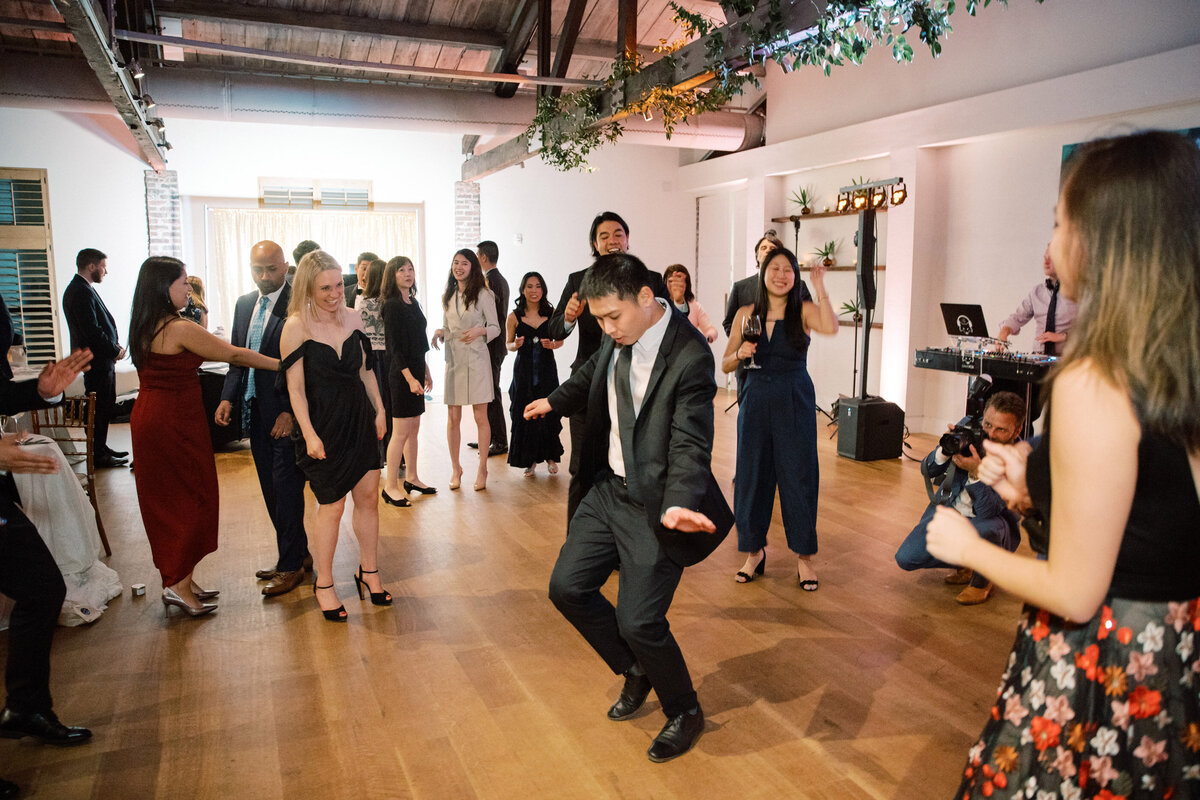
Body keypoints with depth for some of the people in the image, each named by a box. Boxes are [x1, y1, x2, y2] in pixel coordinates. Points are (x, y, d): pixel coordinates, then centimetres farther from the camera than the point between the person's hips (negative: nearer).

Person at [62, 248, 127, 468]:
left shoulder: (81, 289, 15)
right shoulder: (81, 292, -19)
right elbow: (92, 331, -23)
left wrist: (114, 343, 6)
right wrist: (115, 350, -12)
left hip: (101, 360, 11)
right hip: (96, 361, -11)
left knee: (105, 407, 18)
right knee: (100, 408, -3)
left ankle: (101, 448, 29)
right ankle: (98, 455, 4)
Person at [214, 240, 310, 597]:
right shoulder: (244, 304, 12)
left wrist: (291, 411, -17)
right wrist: (227, 397, 4)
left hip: (287, 413, -7)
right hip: (255, 412, 7)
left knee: (286, 486, -1)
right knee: (271, 488, 13)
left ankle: (291, 565, 13)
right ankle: (298, 554, 27)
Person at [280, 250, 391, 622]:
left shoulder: (353, 320, 4)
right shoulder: (296, 326, -11)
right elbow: (295, 388, -12)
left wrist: (379, 411, 13)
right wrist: (309, 435, -16)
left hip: (359, 420, 5)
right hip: (323, 426, -5)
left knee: (368, 496, 8)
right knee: (332, 506, 1)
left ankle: (368, 571, 25)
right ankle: (323, 585, 19)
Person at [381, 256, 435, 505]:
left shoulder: (413, 302, 13)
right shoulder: (392, 305, -11)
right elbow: (394, 346, -16)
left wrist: (425, 371, 20)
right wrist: (410, 377, -22)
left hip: (416, 370, 8)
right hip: (402, 373, -8)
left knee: (413, 428, 14)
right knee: (401, 432, -6)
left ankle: (411, 479, 24)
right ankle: (391, 487, 2)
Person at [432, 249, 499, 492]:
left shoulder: (483, 294, -2)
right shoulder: (447, 297, 13)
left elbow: (495, 328, -1)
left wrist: (480, 330, -20)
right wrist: (439, 333, -1)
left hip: (476, 360, -4)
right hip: (453, 360, 4)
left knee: (480, 417, 1)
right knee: (453, 418, 4)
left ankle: (482, 469, 11)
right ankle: (455, 468, 17)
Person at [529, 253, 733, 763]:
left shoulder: (689, 356, -22)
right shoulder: (618, 338, 0)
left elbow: (690, 444, -27)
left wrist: (679, 504, -42)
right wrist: (555, 401, 34)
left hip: (655, 506, -8)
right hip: (609, 490, 8)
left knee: (639, 622, -7)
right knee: (567, 587, 10)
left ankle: (684, 713, 23)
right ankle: (635, 672, 32)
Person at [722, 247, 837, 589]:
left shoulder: (804, 310, -2)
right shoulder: (746, 314, 5)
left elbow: (830, 327, -25)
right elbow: (725, 365, 8)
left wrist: (819, 287, -21)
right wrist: (740, 353, -12)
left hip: (795, 403, -2)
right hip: (756, 401, 2)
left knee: (798, 476, 2)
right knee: (752, 475, 7)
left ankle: (804, 555, 17)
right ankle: (754, 550, 24)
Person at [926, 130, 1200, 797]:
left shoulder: (1092, 383, -25)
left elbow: (1074, 592, -22)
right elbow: (1144, 520, 9)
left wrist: (966, 547, -7)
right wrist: (1035, 490, 8)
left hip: (1095, 673, -8)